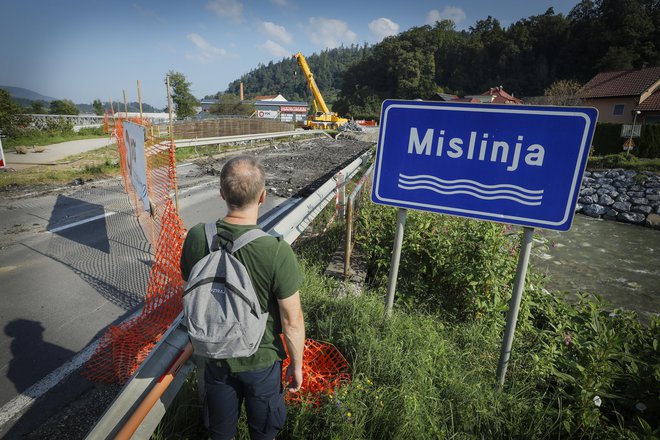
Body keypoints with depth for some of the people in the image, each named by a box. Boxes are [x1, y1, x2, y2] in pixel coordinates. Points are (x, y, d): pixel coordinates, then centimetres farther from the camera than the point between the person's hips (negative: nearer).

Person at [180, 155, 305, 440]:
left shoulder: (196, 237, -18)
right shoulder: (277, 251, -31)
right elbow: (292, 322, -21)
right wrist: (297, 364, -3)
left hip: (215, 355, 3)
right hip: (261, 361, -3)